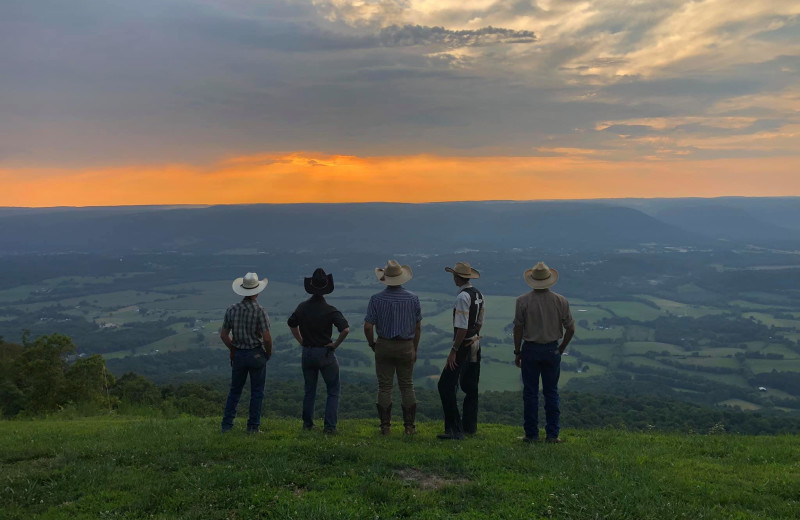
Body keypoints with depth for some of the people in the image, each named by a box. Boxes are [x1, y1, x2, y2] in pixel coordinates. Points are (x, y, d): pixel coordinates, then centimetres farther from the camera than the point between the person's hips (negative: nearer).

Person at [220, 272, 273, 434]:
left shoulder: (232, 309, -3)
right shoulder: (260, 311, -16)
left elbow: (223, 334, 3)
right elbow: (267, 337, -19)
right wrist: (269, 352, -1)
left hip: (238, 355, 4)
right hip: (256, 354, -4)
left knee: (235, 390, 16)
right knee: (256, 392, 8)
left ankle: (227, 425, 16)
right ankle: (253, 426, 11)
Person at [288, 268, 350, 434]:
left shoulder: (302, 307, 0)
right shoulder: (330, 310, -16)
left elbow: (292, 324, 16)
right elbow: (345, 329, -26)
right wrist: (335, 344, -12)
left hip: (307, 353, 5)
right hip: (325, 353, -5)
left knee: (309, 391, 20)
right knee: (333, 391, 7)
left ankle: (307, 423, 25)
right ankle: (329, 426, 1)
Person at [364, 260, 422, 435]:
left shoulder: (377, 299, -8)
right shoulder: (413, 298, -2)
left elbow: (368, 326, -9)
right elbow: (417, 327, 3)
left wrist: (372, 344, 9)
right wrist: (415, 349, 14)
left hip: (384, 346, -1)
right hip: (406, 346, 1)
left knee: (384, 387, 6)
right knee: (407, 386, 9)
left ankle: (385, 426, 8)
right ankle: (410, 425, 10)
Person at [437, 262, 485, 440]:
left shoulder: (463, 297, -19)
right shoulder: (479, 295, 10)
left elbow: (462, 328, -23)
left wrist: (453, 351, -21)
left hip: (464, 345, -10)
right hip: (476, 344, 10)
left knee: (446, 385, -8)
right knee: (470, 386, 17)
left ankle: (455, 429, -9)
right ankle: (470, 426, 26)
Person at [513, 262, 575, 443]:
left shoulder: (523, 301, -9)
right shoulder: (560, 301, -3)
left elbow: (518, 328, -7)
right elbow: (570, 328, 0)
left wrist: (517, 352, 4)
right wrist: (561, 348, 13)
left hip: (530, 349, -2)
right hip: (552, 350, 2)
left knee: (530, 393, 6)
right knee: (551, 393, 11)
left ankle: (531, 434, 10)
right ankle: (552, 434, 13)